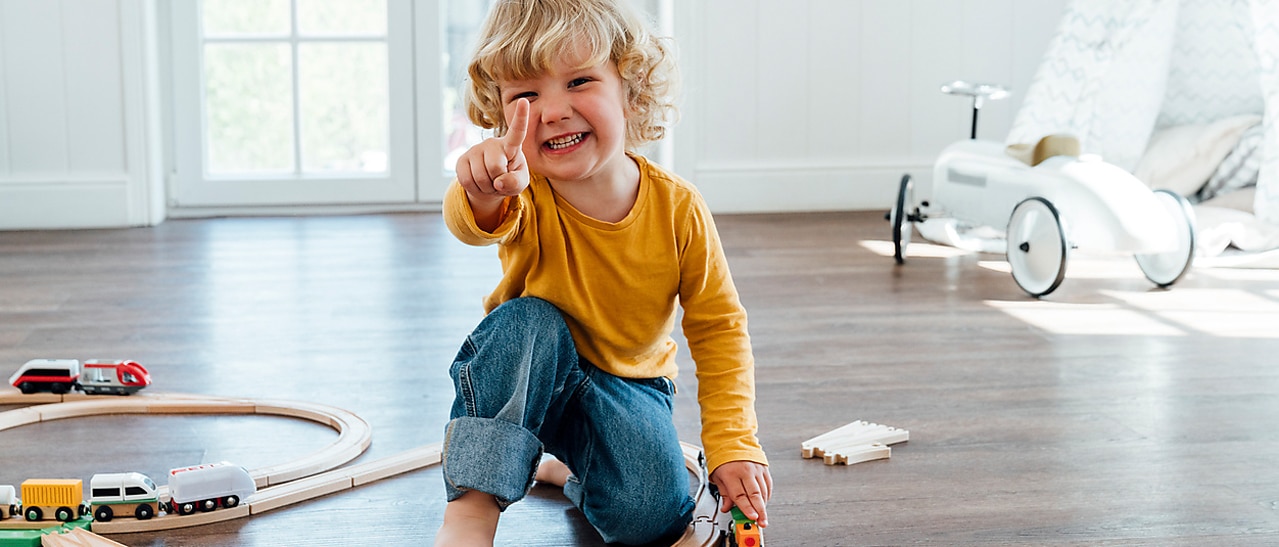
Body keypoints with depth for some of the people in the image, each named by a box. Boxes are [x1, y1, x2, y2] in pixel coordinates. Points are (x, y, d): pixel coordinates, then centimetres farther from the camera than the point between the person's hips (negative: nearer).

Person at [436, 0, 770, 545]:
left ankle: (564, 469, 11)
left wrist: (733, 444, -18)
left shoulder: (677, 209, -18)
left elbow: (719, 328, -10)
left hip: (629, 384, 1)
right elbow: (474, 223, -49)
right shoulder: (521, 197, -23)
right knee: (528, 320, -34)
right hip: (529, 379, -1)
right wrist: (485, 193, -74)